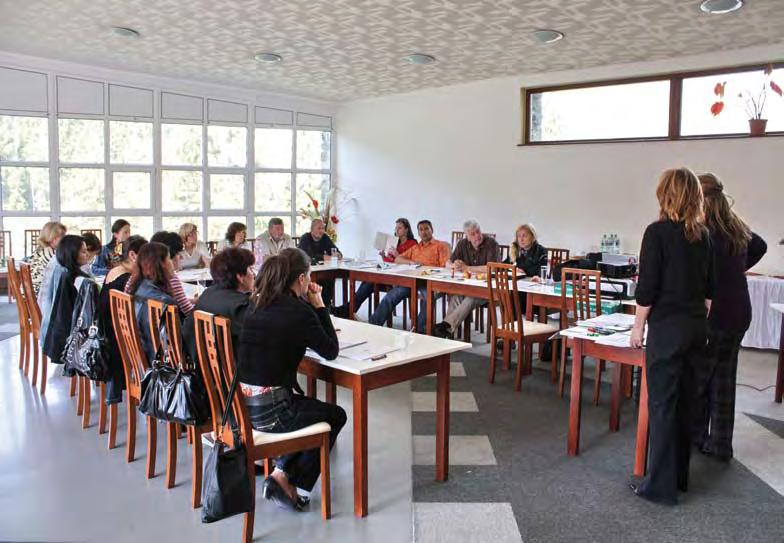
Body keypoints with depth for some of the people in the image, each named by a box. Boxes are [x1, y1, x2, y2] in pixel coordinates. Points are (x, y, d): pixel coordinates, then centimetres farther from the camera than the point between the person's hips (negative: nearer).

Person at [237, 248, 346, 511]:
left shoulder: (256, 304, 5)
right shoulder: (299, 311, -16)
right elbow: (331, 351, -5)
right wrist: (319, 306, 0)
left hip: (241, 403, 8)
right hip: (269, 410, -7)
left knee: (306, 407, 32)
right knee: (336, 415, 19)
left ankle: (282, 471, 22)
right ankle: (285, 478, 15)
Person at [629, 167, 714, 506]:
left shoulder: (658, 232, -12)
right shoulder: (702, 235, 7)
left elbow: (647, 287, -13)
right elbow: (709, 288, 12)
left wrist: (638, 326, -4)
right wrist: (700, 321, 20)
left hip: (667, 328, -7)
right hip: (696, 327, 7)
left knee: (662, 405, 0)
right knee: (684, 402, 15)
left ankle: (661, 486, 8)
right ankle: (679, 476, 28)